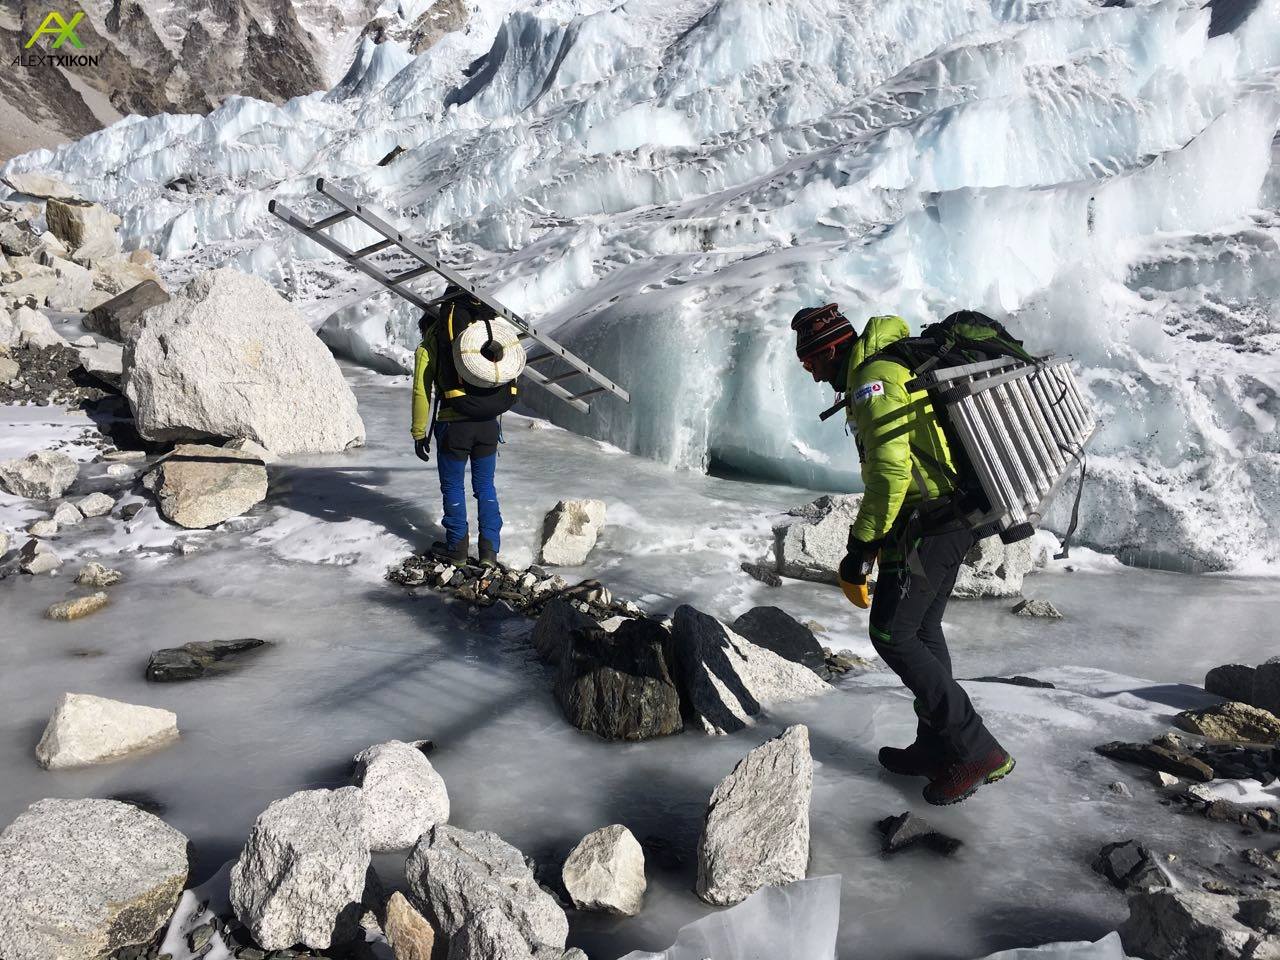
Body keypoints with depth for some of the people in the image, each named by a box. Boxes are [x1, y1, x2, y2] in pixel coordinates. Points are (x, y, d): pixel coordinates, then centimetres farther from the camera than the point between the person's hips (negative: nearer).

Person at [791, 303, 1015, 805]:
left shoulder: (872, 379, -14)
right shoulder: (900, 365, 18)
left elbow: (890, 468, -24)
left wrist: (862, 545, -19)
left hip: (924, 525, -10)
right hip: (954, 516, 10)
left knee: (892, 636, -6)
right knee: (923, 631, 17)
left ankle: (976, 751, -3)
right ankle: (938, 747, 26)